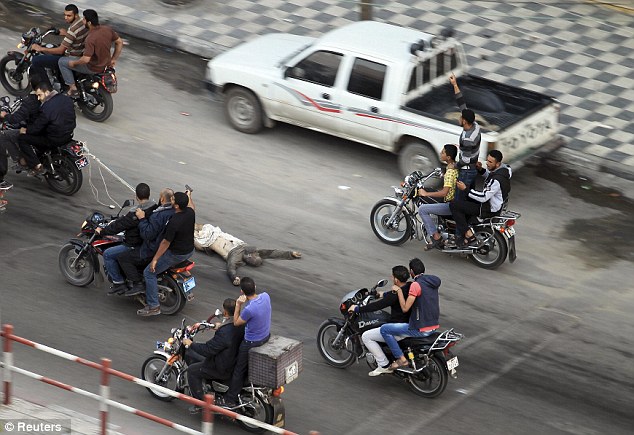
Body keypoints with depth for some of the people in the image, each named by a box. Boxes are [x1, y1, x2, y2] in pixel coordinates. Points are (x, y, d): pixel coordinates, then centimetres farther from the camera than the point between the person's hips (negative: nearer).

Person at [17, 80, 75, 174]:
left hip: (55, 140, -8)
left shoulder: (47, 107, -23)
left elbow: (37, 127, -16)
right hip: (69, 135, 9)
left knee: (22, 139, 0)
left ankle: (37, 166, -3)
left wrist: (26, 130, 5)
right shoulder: (67, 99, 2)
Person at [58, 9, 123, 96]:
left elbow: (86, 59, -34)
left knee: (62, 62, 3)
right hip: (106, 64, 8)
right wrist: (113, 59, 13)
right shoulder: (107, 30, -9)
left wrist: (74, 63, -15)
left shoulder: (91, 38, -32)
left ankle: (72, 87, 5)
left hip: (93, 68, -8)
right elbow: (120, 42, 4)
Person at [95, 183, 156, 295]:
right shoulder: (155, 208, 1)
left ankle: (119, 283, 0)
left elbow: (119, 225, -18)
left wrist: (102, 231, -3)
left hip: (136, 246, -9)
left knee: (108, 254, -2)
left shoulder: (135, 213, -26)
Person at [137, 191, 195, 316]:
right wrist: (188, 196, 39)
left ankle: (153, 306, -1)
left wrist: (155, 259, -16)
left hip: (176, 254, -9)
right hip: (189, 251, 9)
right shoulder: (190, 212, -8)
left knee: (149, 273, 0)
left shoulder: (174, 222, -32)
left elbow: (166, 242, -25)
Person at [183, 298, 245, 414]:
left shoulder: (224, 332, -33)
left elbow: (208, 350, -26)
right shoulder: (241, 324, -8)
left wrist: (190, 344, -12)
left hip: (224, 369, -9)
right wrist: (221, 327, 27)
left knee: (192, 370, 5)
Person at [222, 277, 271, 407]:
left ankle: (230, 400, 20)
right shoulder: (265, 296, -14)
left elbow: (236, 323, -15)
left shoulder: (248, 309, -36)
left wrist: (238, 305, -18)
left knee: (239, 370, 9)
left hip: (252, 342, -7)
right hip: (266, 336, 7)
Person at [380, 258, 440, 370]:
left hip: (420, 329, -9)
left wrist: (398, 291, -9)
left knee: (384, 329, -3)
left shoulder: (416, 285, -18)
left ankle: (401, 359, -6)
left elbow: (405, 308, -19)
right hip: (434, 326, 9)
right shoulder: (432, 281, 8)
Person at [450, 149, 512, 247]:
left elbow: (484, 197, -29)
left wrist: (466, 189, -26)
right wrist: (481, 169, 3)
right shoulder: (503, 168, -2)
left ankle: (469, 236, -10)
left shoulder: (497, 180, -32)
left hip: (489, 209, -10)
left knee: (454, 205, -13)